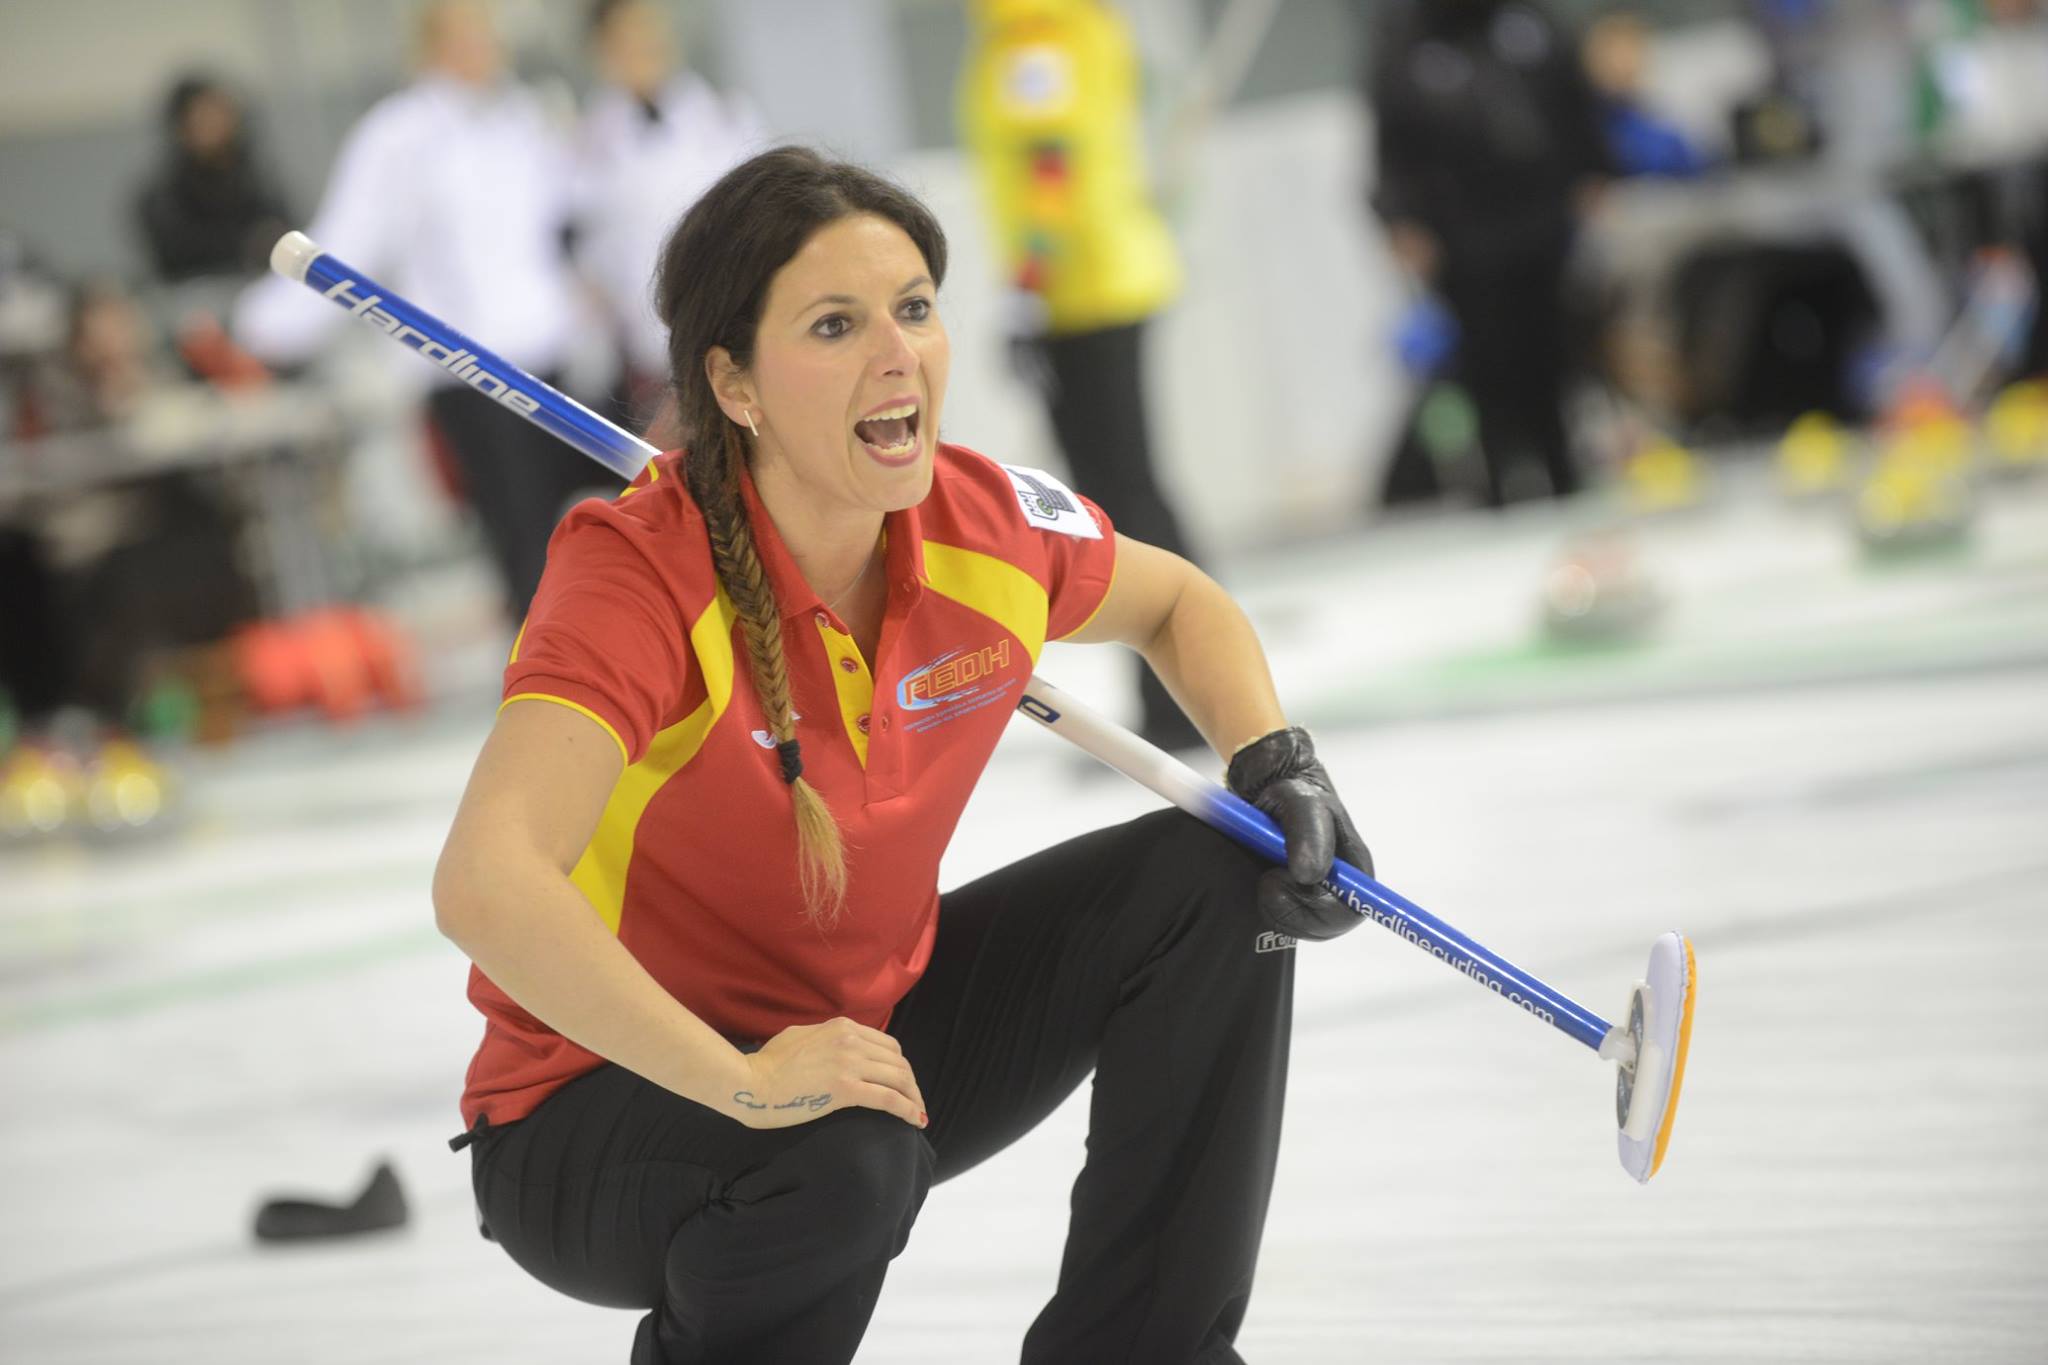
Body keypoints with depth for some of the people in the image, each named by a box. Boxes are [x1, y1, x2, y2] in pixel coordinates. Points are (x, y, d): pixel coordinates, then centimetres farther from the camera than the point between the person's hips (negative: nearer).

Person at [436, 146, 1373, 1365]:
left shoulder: (989, 531, -10)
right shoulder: (641, 573, -29)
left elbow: (1178, 605, 14)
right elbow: (486, 888, -42)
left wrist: (1278, 765, -5)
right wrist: (746, 1084, -43)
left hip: (874, 1026, 7)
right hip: (610, 1106, -7)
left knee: (1212, 880, -2)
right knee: (843, 1164, -37)